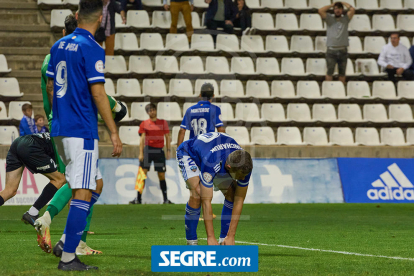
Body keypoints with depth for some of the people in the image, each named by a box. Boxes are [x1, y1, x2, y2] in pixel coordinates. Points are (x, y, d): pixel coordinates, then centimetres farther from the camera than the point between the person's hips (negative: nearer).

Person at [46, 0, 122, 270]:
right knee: (83, 193, -6)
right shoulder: (92, 49, -13)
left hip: (60, 129, 8)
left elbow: (50, 88, 19)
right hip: (82, 131, -8)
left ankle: (68, 242, 13)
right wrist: (114, 133, -13)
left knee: (94, 187, 19)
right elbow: (98, 94, -16)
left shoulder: (59, 46, 11)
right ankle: (68, 257, -8)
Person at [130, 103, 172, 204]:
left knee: (162, 175, 3)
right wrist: (141, 153, -6)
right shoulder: (144, 124, 6)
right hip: (148, 150, -1)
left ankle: (166, 199, 9)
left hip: (159, 150, 1)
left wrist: (169, 150, 1)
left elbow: (167, 137, 10)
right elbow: (142, 139, 2)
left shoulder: (163, 123, 9)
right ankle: (138, 199, -5)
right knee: (143, 173, -6)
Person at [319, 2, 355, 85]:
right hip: (331, 50, -2)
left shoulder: (345, 19, 9)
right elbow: (320, 11, -7)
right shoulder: (329, 18, 7)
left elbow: (352, 10, -5)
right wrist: (332, 5, 3)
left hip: (343, 50, 2)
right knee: (330, 71, -2)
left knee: (342, 72, 8)